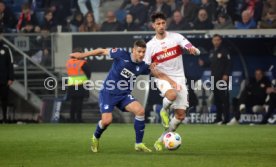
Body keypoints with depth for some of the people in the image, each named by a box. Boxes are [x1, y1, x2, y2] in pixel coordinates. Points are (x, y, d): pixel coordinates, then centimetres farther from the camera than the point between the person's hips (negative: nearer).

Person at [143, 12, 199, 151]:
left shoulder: (175, 37, 0)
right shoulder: (150, 45, 0)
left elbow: (188, 45, -16)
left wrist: (192, 49, -41)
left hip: (179, 78, 2)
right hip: (163, 78, -2)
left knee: (180, 115, -2)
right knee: (172, 95, -37)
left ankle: (161, 140, 15)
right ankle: (164, 111, -3)